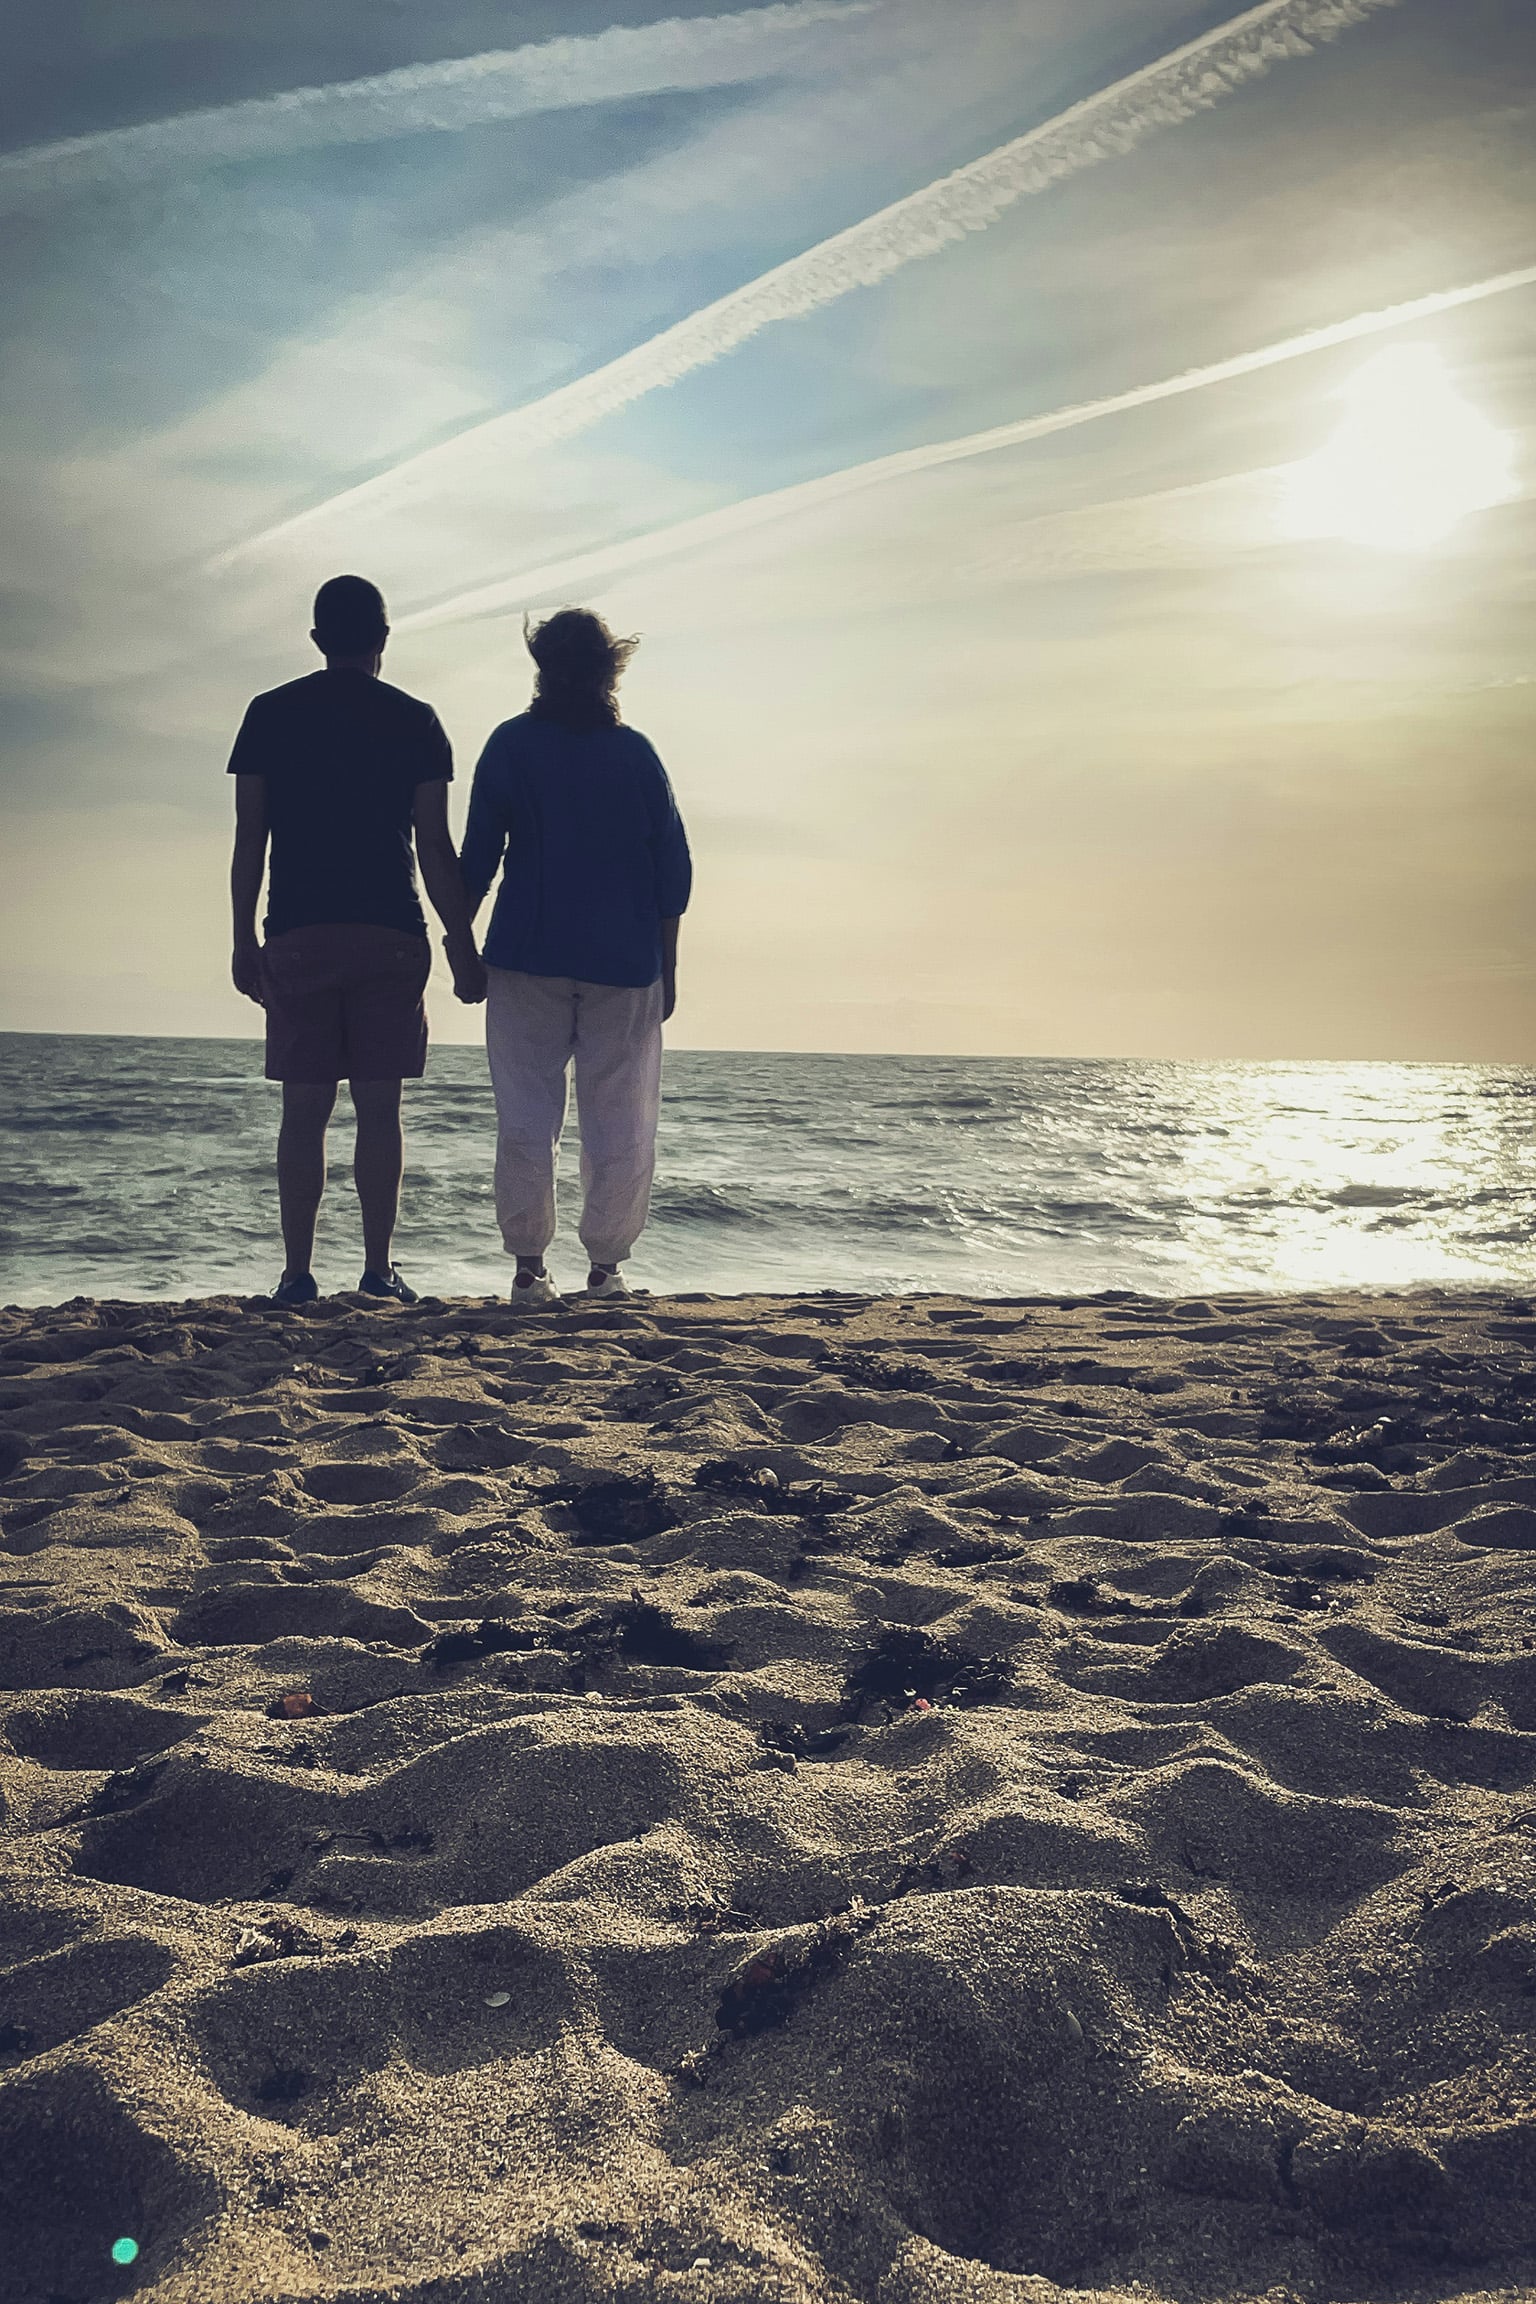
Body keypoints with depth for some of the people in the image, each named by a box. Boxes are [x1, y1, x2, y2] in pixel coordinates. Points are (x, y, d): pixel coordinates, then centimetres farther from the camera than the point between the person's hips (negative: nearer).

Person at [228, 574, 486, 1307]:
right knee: (378, 1110, 2)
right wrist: (463, 947, 4)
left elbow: (249, 840, 4)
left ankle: (297, 1274, 3)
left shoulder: (269, 715, 7)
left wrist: (244, 941, 9)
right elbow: (435, 848, 0)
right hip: (391, 938, -1)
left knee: (303, 1110, 4)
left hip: (298, 937, 1)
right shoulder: (414, 721, 4)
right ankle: (378, 1270, 3)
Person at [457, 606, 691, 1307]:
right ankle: (605, 1270, 7)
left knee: (527, 1117, 3)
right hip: (624, 962, 1)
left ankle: (529, 1270, 2)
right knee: (619, 1120, 5)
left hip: (527, 958, 0)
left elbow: (478, 856, -1)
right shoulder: (636, 752, 5)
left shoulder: (511, 744, 2)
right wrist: (666, 966, 10)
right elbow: (672, 868, 5)